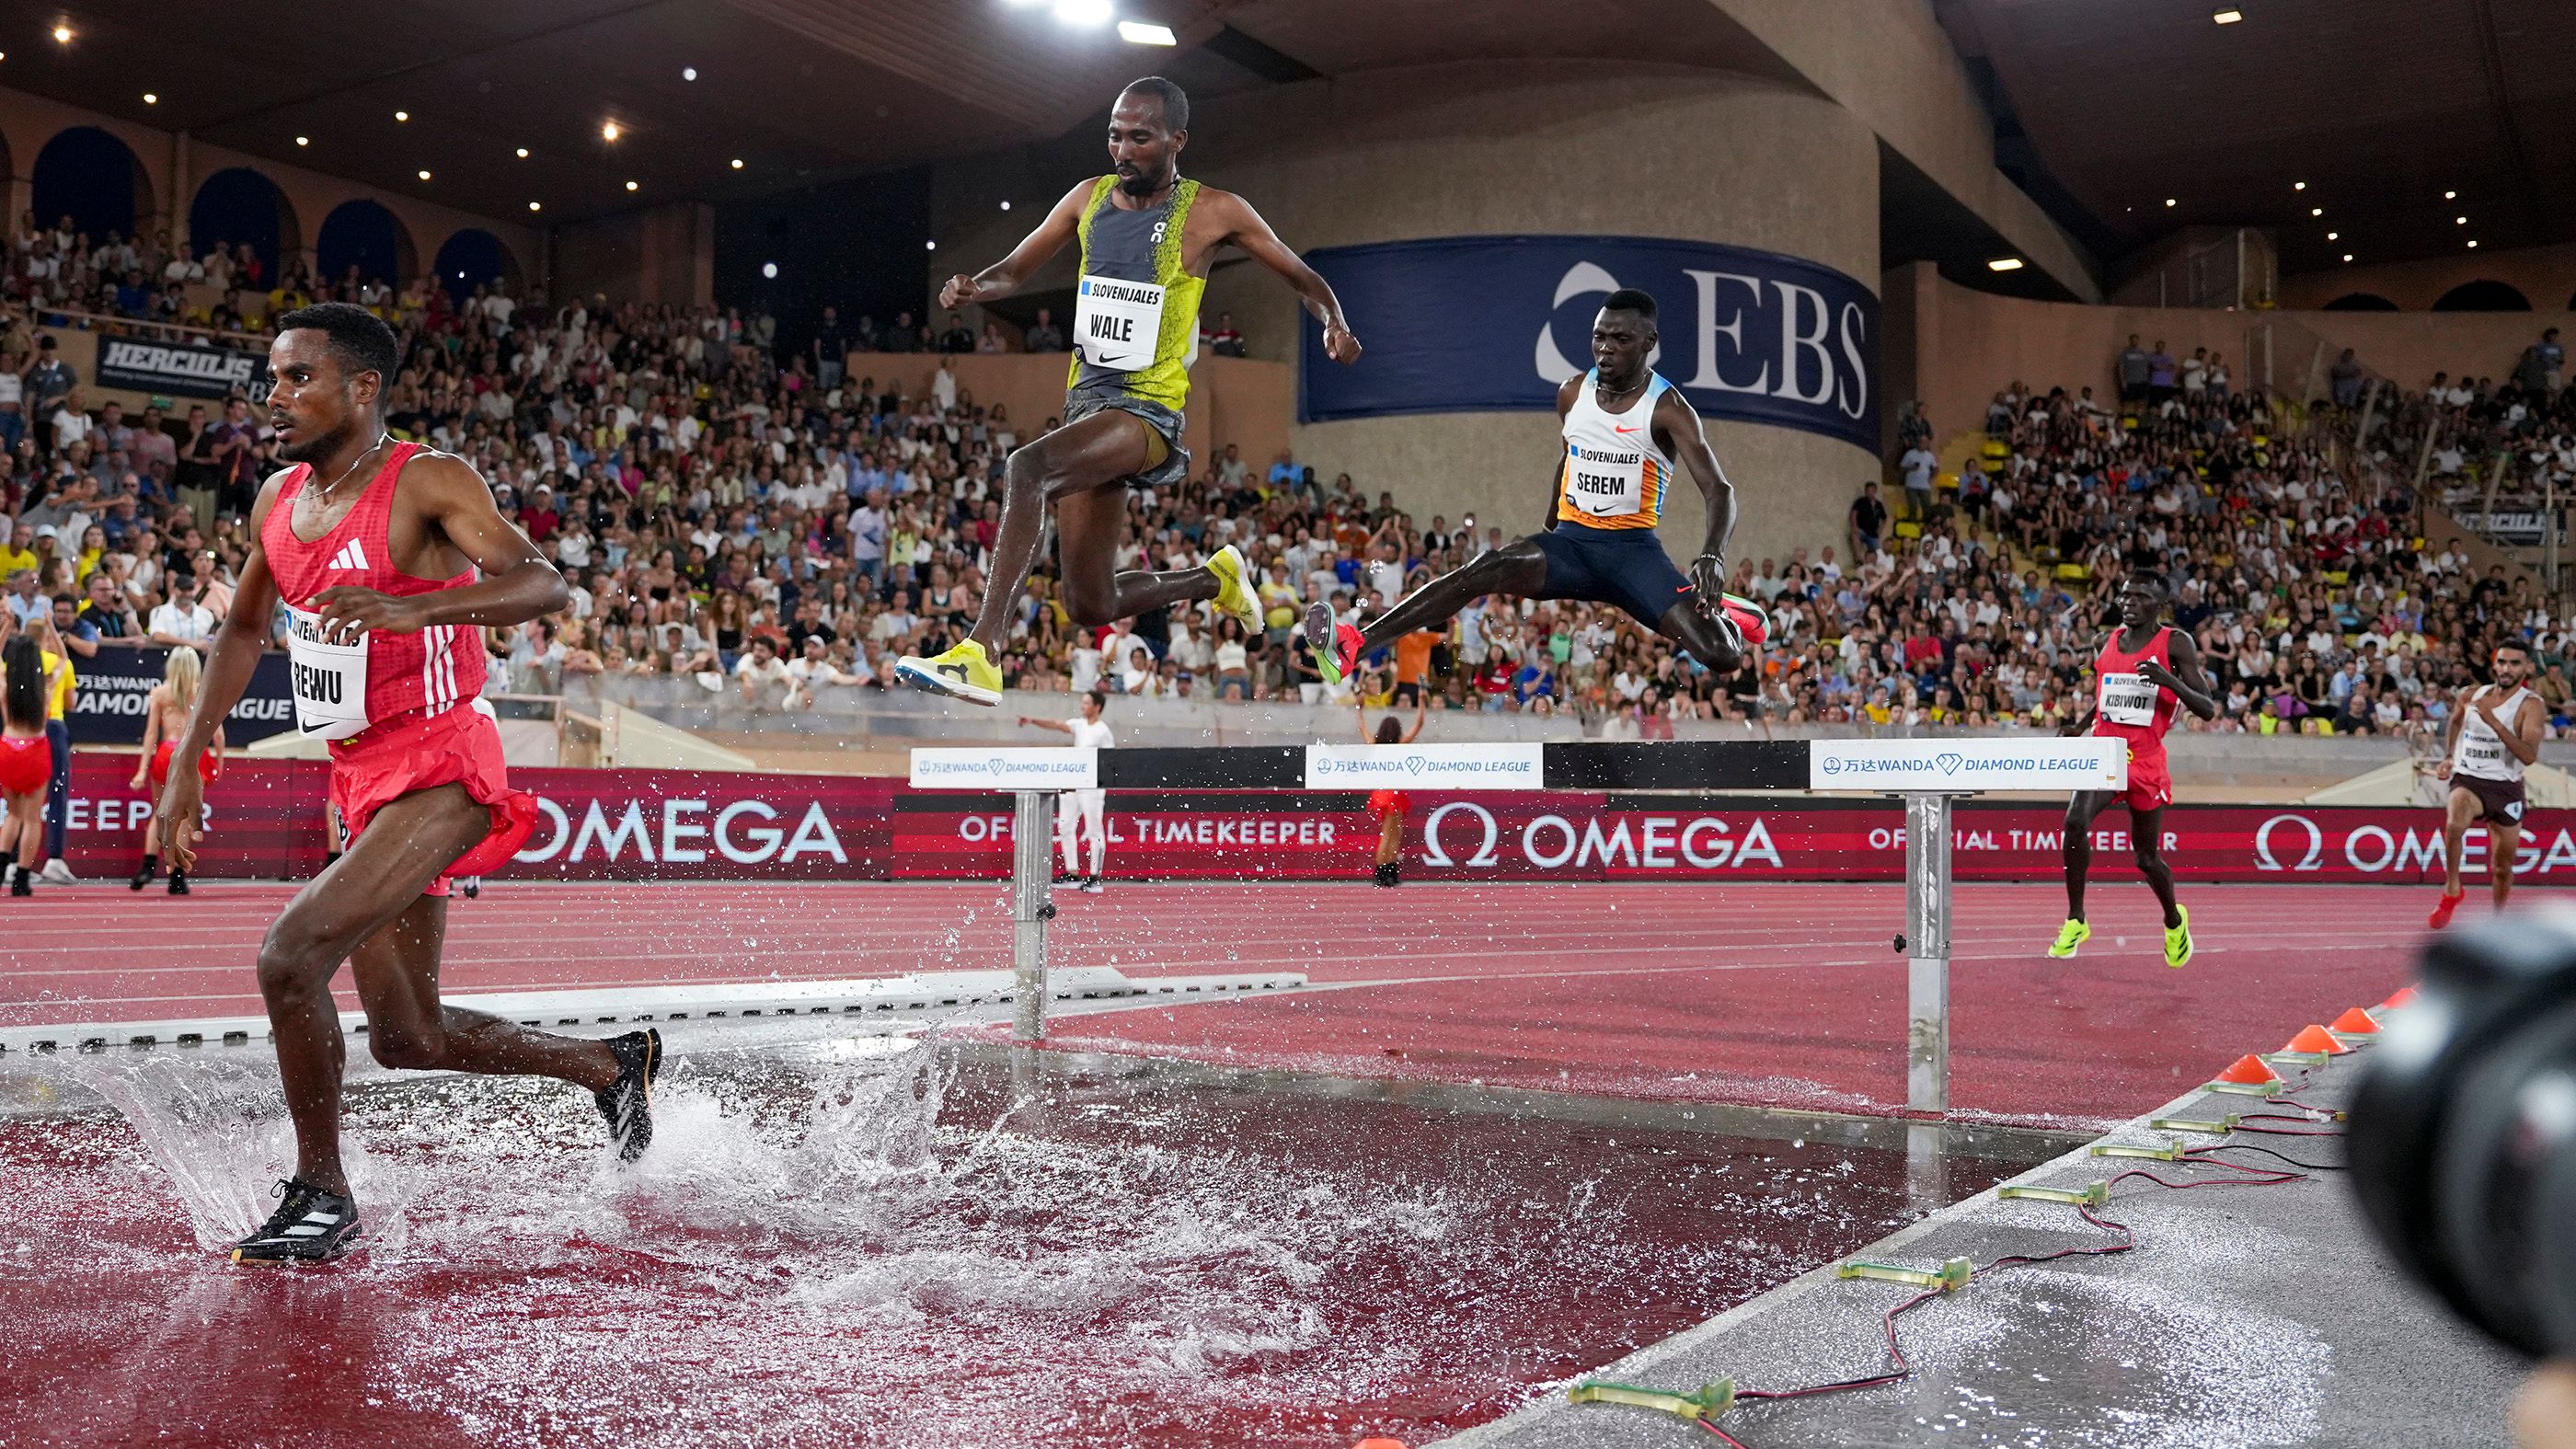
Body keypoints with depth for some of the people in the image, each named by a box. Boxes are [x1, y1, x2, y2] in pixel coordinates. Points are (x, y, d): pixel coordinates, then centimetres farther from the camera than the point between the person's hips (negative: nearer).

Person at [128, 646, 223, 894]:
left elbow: (151, 733, 1)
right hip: (195, 756, 0)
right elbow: (218, 733, -1)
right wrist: (219, 762, 10)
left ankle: (149, 865, 2)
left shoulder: (160, 691, 4)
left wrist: (143, 769, 2)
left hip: (166, 755, 0)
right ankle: (177, 878, 5)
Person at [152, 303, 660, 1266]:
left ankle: (321, 1201, -1)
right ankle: (612, 1066, 33)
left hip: (440, 771, -9)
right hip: (365, 783, 9)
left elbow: (544, 585, -26)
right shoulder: (278, 502, 9)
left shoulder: (426, 482, -13)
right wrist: (186, 764, 17)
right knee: (407, 1039, 13)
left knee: (291, 955, -21)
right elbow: (243, 630, 23)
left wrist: (410, 608, -41)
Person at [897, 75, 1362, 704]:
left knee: (1026, 467, -35)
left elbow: (1305, 279, 5)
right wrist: (974, 286, -6)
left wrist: (1334, 326, -17)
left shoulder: (1212, 212, -3)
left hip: (1150, 410, -6)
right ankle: (1215, 577, 37)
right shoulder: (1090, 198, 10)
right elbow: (1015, 269, 18)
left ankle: (982, 653, -39)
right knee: (1091, 607, 9)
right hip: (1087, 398, 6)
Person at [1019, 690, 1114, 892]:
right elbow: (1056, 725, -1)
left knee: (1095, 831, -3)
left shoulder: (1103, 732, -8)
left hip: (1092, 786, -8)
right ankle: (1072, 872, 17)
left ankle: (1095, 877, 0)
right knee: (1065, 827, 9)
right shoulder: (1079, 724, 10)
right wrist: (1033, 721, -12)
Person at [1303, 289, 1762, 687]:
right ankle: (1355, 645, -36)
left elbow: (1720, 491, -17)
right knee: (1484, 570, -26)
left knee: (1721, 656, -21)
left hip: (1634, 548, -3)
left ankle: (1718, 612, 19)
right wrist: (1548, 532, 29)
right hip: (1571, 541, 3)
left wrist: (1713, 557, -36)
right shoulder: (1572, 394, 5)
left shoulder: (1667, 408, -10)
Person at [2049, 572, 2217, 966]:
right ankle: (2075, 921, -15)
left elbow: (2208, 709, -9)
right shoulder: (2110, 640, 8)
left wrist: (2169, 680, -24)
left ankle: (2174, 921, 40)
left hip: (2146, 762, -2)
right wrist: (2079, 726, 15)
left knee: (2147, 856, 10)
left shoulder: (2176, 644, -5)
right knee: (2076, 820, -26)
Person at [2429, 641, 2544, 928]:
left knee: (2503, 867, 10)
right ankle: (2452, 890, -17)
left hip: (2506, 788, 0)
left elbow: (2529, 755, -25)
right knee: (2455, 823, -34)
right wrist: (2449, 757, 18)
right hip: (2467, 780, 0)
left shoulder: (2531, 705, -10)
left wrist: (2493, 721, -32)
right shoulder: (2470, 696, 1)